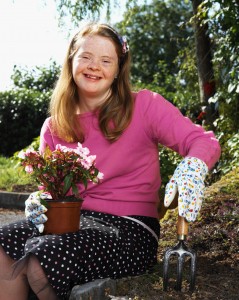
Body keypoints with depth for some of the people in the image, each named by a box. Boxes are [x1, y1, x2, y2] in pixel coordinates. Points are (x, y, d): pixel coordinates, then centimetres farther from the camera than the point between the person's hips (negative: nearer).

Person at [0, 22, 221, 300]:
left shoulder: (144, 106, -3)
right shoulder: (53, 128, 10)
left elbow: (205, 142, -11)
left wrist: (192, 168, -35)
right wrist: (39, 203, -9)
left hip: (131, 228, -4)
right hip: (75, 222, 4)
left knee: (43, 259, -27)